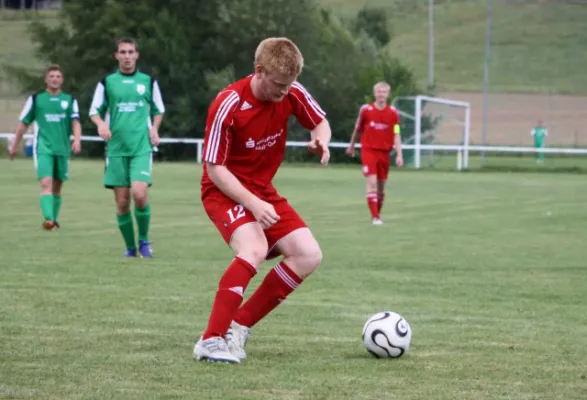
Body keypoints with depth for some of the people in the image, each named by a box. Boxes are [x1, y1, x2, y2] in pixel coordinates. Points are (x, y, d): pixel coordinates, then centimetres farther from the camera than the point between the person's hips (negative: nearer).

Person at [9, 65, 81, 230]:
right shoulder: (36, 98, 4)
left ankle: (54, 219, 23)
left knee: (57, 186, 11)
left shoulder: (70, 100, 8)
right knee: (46, 183, -18)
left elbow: (75, 122, 0)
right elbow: (23, 123, 11)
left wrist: (77, 140, -18)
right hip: (43, 148, -3)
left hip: (62, 148, 3)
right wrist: (14, 145, 15)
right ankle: (48, 219, -30)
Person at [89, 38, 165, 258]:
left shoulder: (148, 81, 9)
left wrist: (154, 128, 1)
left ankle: (144, 240, 3)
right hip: (116, 149, 1)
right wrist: (101, 124, -12)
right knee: (122, 202, -1)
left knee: (140, 194, -18)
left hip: (141, 147, -1)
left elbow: (158, 110, 20)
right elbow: (95, 111, 9)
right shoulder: (107, 82, 6)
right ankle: (130, 247, 14)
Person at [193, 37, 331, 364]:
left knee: (309, 256, -7)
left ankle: (239, 326, -1)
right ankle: (211, 340, -29)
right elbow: (215, 168, -21)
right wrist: (253, 204, -30)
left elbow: (321, 122, 9)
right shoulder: (228, 106, -24)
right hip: (224, 190, -7)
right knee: (255, 249, -33)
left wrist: (321, 140, -16)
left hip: (263, 190, 7)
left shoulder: (292, 93, -9)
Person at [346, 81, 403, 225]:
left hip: (384, 152, 2)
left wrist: (399, 155, -9)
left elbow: (396, 135, -1)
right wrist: (351, 146, 22)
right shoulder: (366, 110, -2)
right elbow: (357, 129, 12)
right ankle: (375, 217, -17)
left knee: (381, 186, 9)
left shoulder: (393, 113, 0)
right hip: (368, 150, -2)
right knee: (372, 183, -15)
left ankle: (378, 214, 26)